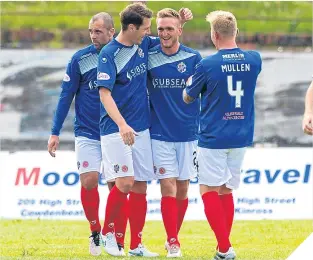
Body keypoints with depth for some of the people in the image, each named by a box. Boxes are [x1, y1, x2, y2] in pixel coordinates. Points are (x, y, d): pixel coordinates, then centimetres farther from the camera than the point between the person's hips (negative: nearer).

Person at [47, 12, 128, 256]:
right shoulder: (80, 59, -4)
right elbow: (66, 96, 0)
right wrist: (55, 132, -2)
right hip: (88, 133, -1)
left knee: (117, 185, -2)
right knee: (89, 181, -11)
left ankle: (118, 243, 6)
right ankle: (95, 232, 10)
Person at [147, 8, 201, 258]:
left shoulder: (194, 57, -2)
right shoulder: (148, 57, -3)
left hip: (188, 134, 1)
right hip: (160, 134, -1)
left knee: (182, 188, 8)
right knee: (168, 187, -7)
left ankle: (173, 238, 23)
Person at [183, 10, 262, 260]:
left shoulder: (207, 65, -14)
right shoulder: (254, 60, -2)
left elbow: (188, 97, 2)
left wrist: (191, 81, 22)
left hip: (213, 137, -5)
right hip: (241, 136, 5)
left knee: (209, 190, 3)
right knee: (226, 190, 15)